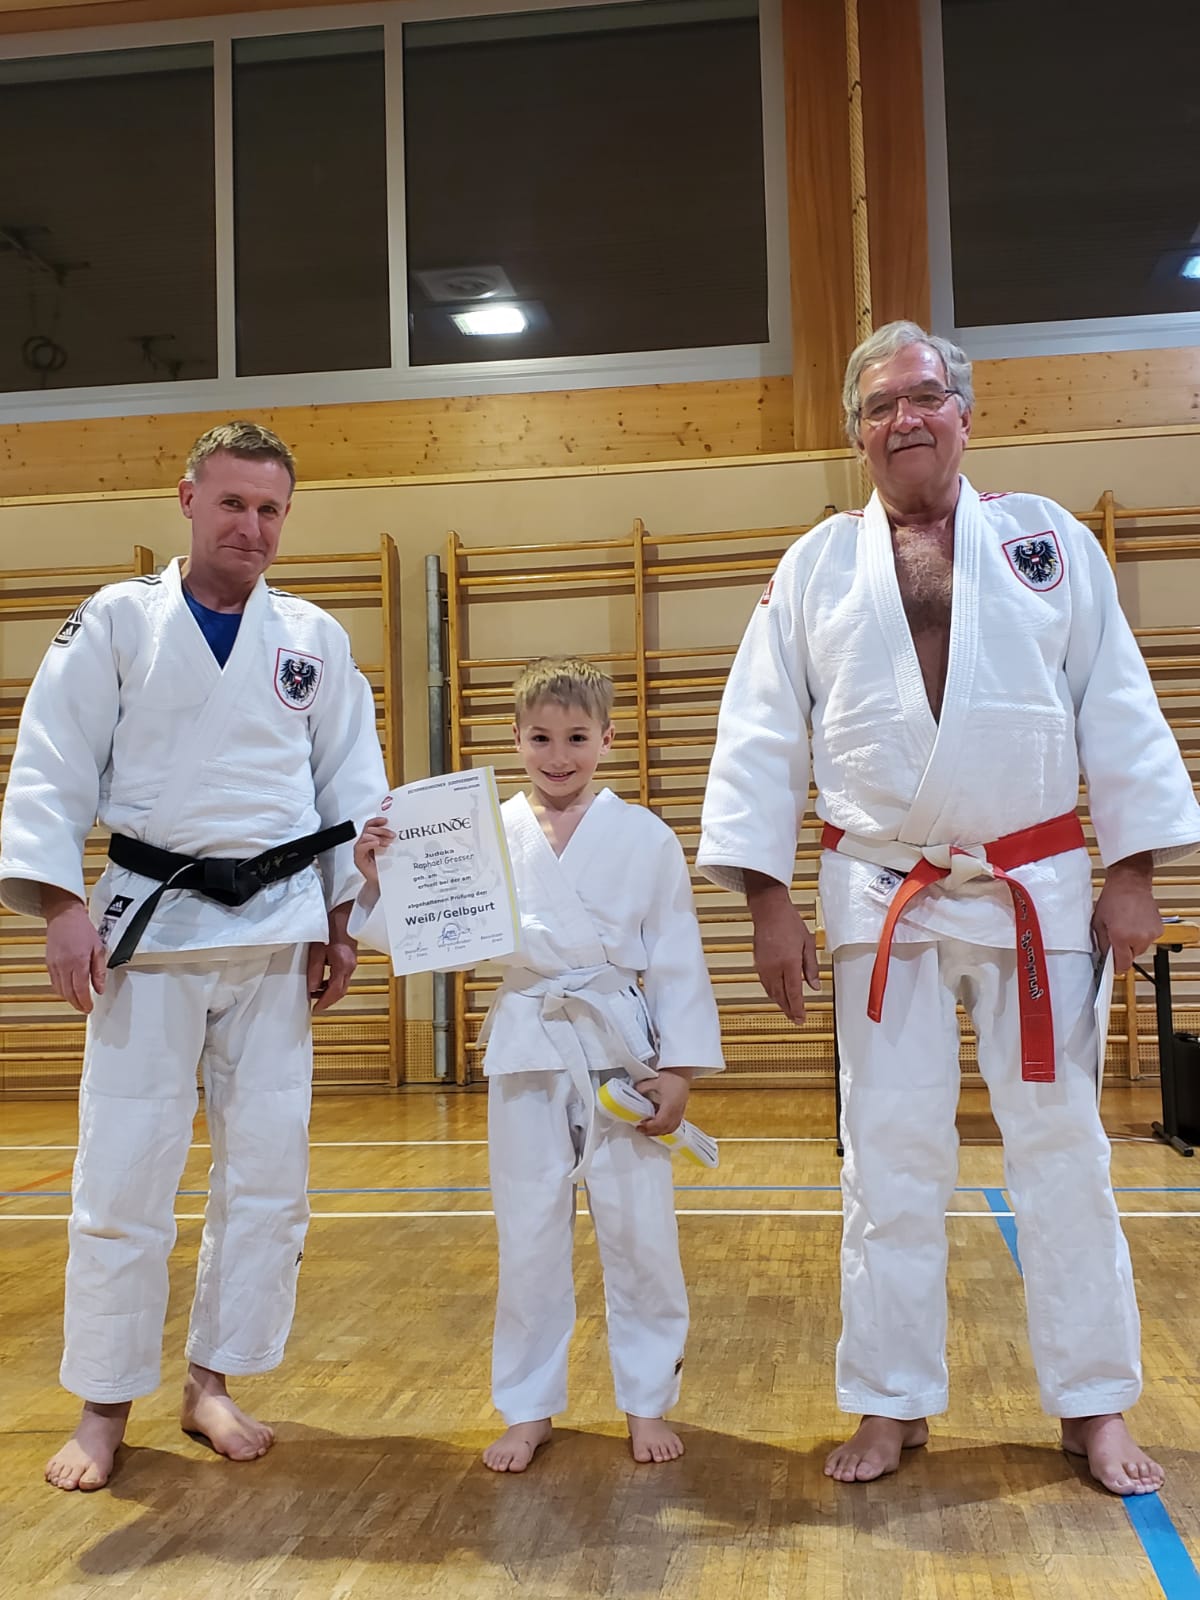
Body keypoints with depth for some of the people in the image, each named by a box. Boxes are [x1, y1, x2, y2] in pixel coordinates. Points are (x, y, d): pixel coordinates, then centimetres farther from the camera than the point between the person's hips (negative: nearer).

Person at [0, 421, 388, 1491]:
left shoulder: (315, 640, 6)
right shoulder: (117, 621, 0)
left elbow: (353, 785, 9)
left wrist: (343, 921, 5)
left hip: (276, 933, 3)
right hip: (149, 924, -2)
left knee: (267, 1173, 6)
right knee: (123, 1174, 1)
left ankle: (212, 1383, 24)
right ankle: (104, 1408, 18)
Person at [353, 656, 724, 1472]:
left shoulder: (644, 837, -2)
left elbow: (677, 960, 0)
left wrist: (678, 1069, -4)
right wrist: (378, 875, -15)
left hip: (622, 1050, -1)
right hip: (527, 1053, 1)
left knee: (640, 1233, 7)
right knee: (529, 1236, 11)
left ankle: (648, 1403, 27)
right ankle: (529, 1410, 28)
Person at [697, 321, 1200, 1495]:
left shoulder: (1046, 540, 4)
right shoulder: (816, 567, 4)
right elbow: (759, 739, 1)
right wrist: (768, 904, -3)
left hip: (1037, 892, 0)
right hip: (882, 901, 0)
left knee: (1061, 1147, 7)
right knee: (890, 1157, 6)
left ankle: (1093, 1405, 23)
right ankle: (892, 1406, 22)